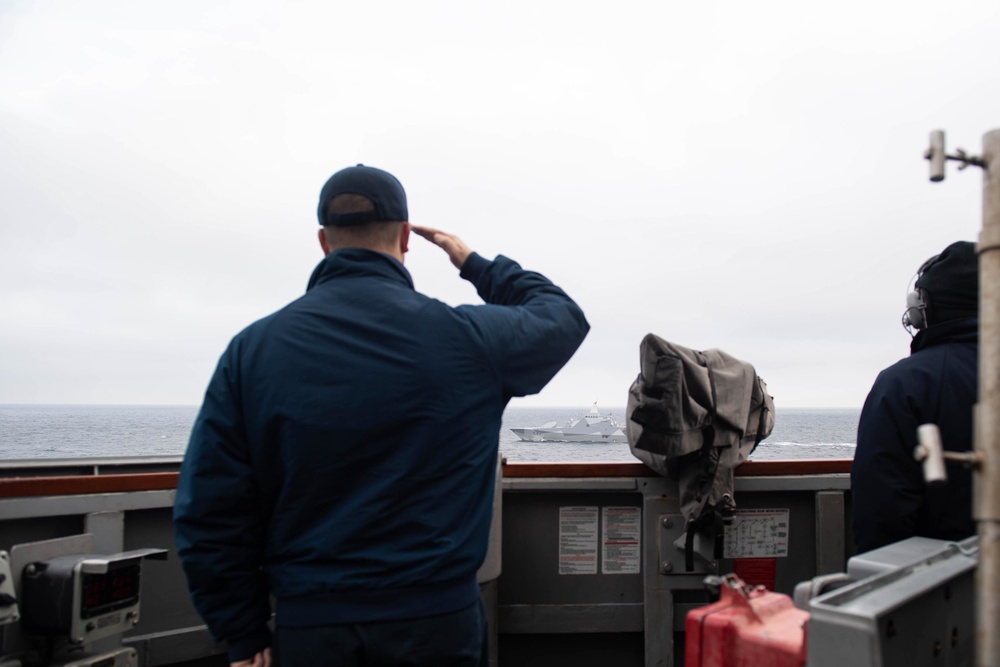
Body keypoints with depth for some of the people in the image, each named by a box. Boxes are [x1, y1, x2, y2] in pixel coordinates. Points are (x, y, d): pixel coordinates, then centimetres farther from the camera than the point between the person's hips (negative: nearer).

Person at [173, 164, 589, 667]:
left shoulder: (252, 348, -4)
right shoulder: (465, 336, -8)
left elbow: (208, 510, -5)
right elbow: (564, 316, 12)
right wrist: (477, 265, 21)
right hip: (439, 623, -1)